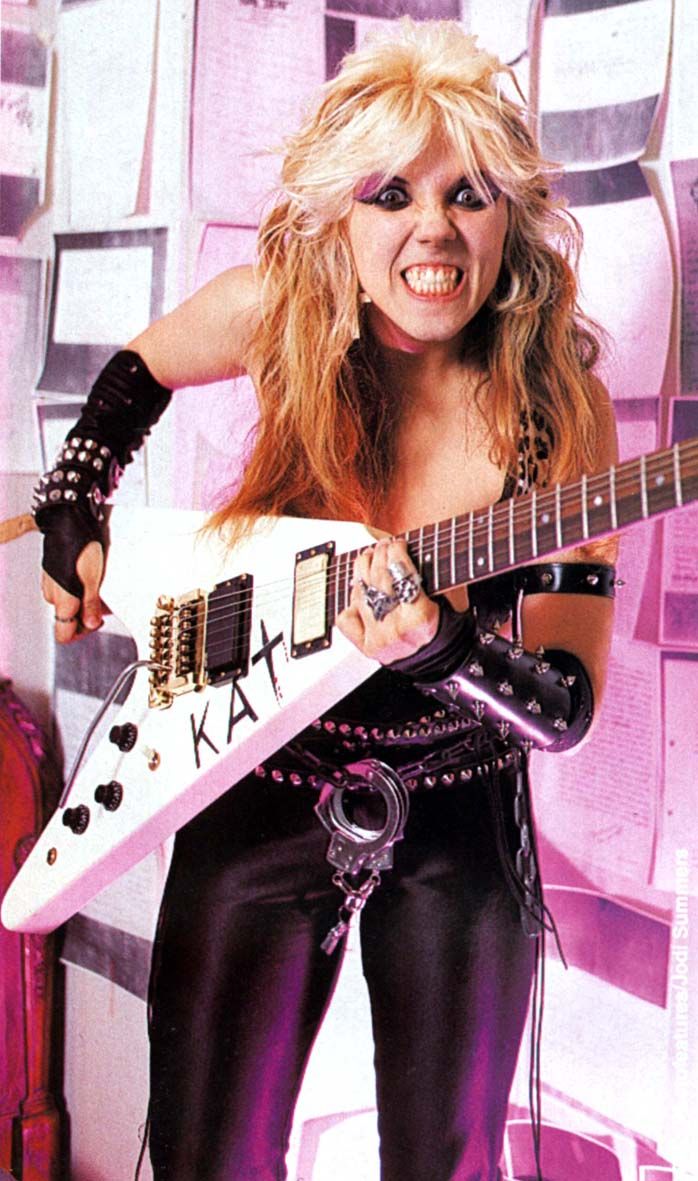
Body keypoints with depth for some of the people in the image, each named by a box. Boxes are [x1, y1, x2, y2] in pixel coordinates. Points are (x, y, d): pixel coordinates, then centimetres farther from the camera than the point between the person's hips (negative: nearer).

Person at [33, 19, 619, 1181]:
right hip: (258, 793, 1)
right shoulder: (279, 313, -12)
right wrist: (72, 521, 5)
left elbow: (569, 704, -17)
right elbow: (136, 370, 12)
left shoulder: (557, 405, -16)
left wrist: (444, 649, -36)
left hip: (459, 822, 0)